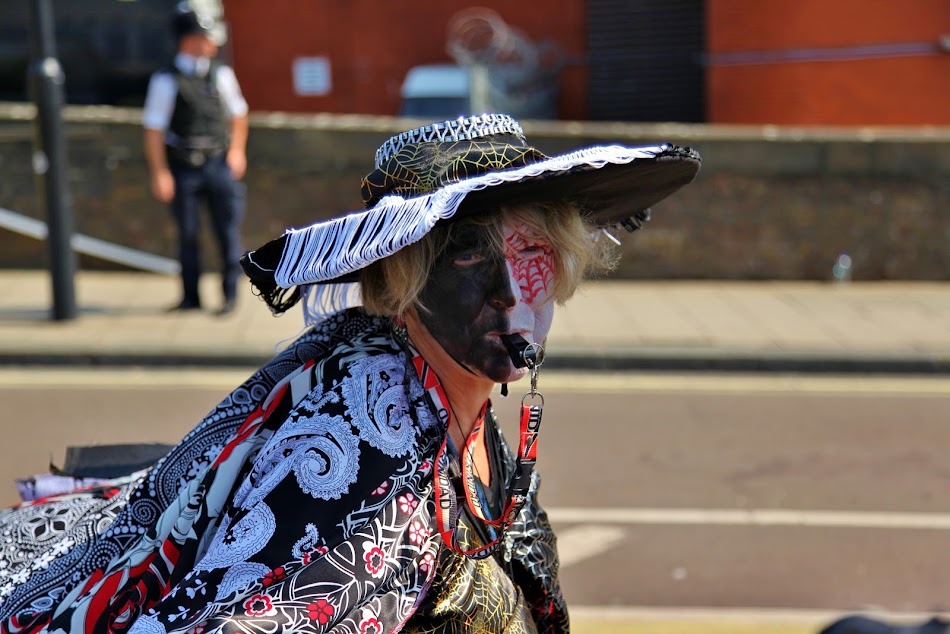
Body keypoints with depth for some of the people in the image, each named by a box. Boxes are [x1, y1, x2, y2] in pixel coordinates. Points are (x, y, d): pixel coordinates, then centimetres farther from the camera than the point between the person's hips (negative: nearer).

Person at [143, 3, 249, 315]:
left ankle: (230, 294, 9)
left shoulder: (221, 74, 5)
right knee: (188, 234, 5)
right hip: (183, 169, -2)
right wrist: (159, 173, -10)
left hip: (219, 164, 2)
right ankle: (191, 297, 18)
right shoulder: (166, 80, -6)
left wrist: (236, 150, 7)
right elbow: (154, 129, -6)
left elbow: (238, 113, 18)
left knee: (228, 231, -2)